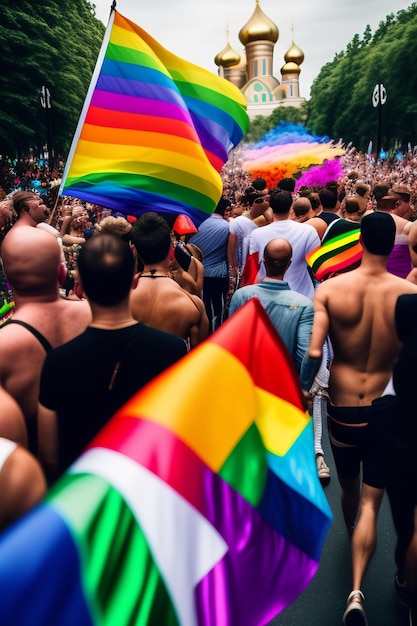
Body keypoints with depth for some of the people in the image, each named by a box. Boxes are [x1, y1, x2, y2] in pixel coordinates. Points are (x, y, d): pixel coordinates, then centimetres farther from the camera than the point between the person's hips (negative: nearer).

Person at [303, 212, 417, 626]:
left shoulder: (329, 289, -13)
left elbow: (312, 352, -20)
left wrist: (302, 390, -4)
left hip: (342, 408, 2)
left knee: (349, 486, 27)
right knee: (371, 502, 9)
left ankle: (351, 533, 56)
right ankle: (356, 591, 1)